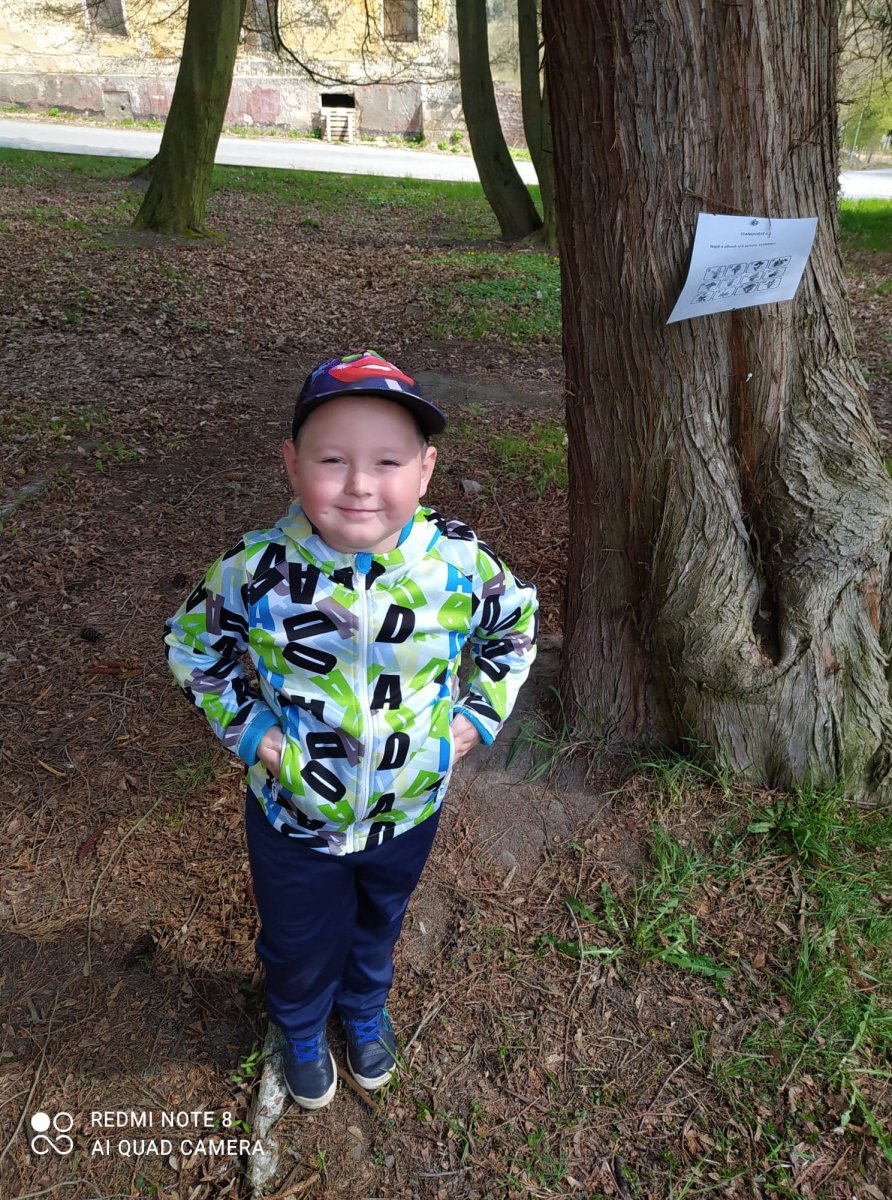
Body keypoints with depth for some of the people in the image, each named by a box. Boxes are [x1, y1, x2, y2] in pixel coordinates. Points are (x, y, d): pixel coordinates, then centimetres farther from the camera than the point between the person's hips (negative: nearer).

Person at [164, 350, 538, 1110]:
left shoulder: (460, 563, -22)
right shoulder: (257, 570, -25)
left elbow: (515, 624, -2)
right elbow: (192, 647, -6)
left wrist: (475, 718, -8)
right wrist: (248, 732, -14)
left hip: (408, 810, 2)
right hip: (294, 818, -1)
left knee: (378, 924, 31)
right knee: (299, 942, 25)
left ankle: (365, 1007, 66)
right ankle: (301, 1029, 61)